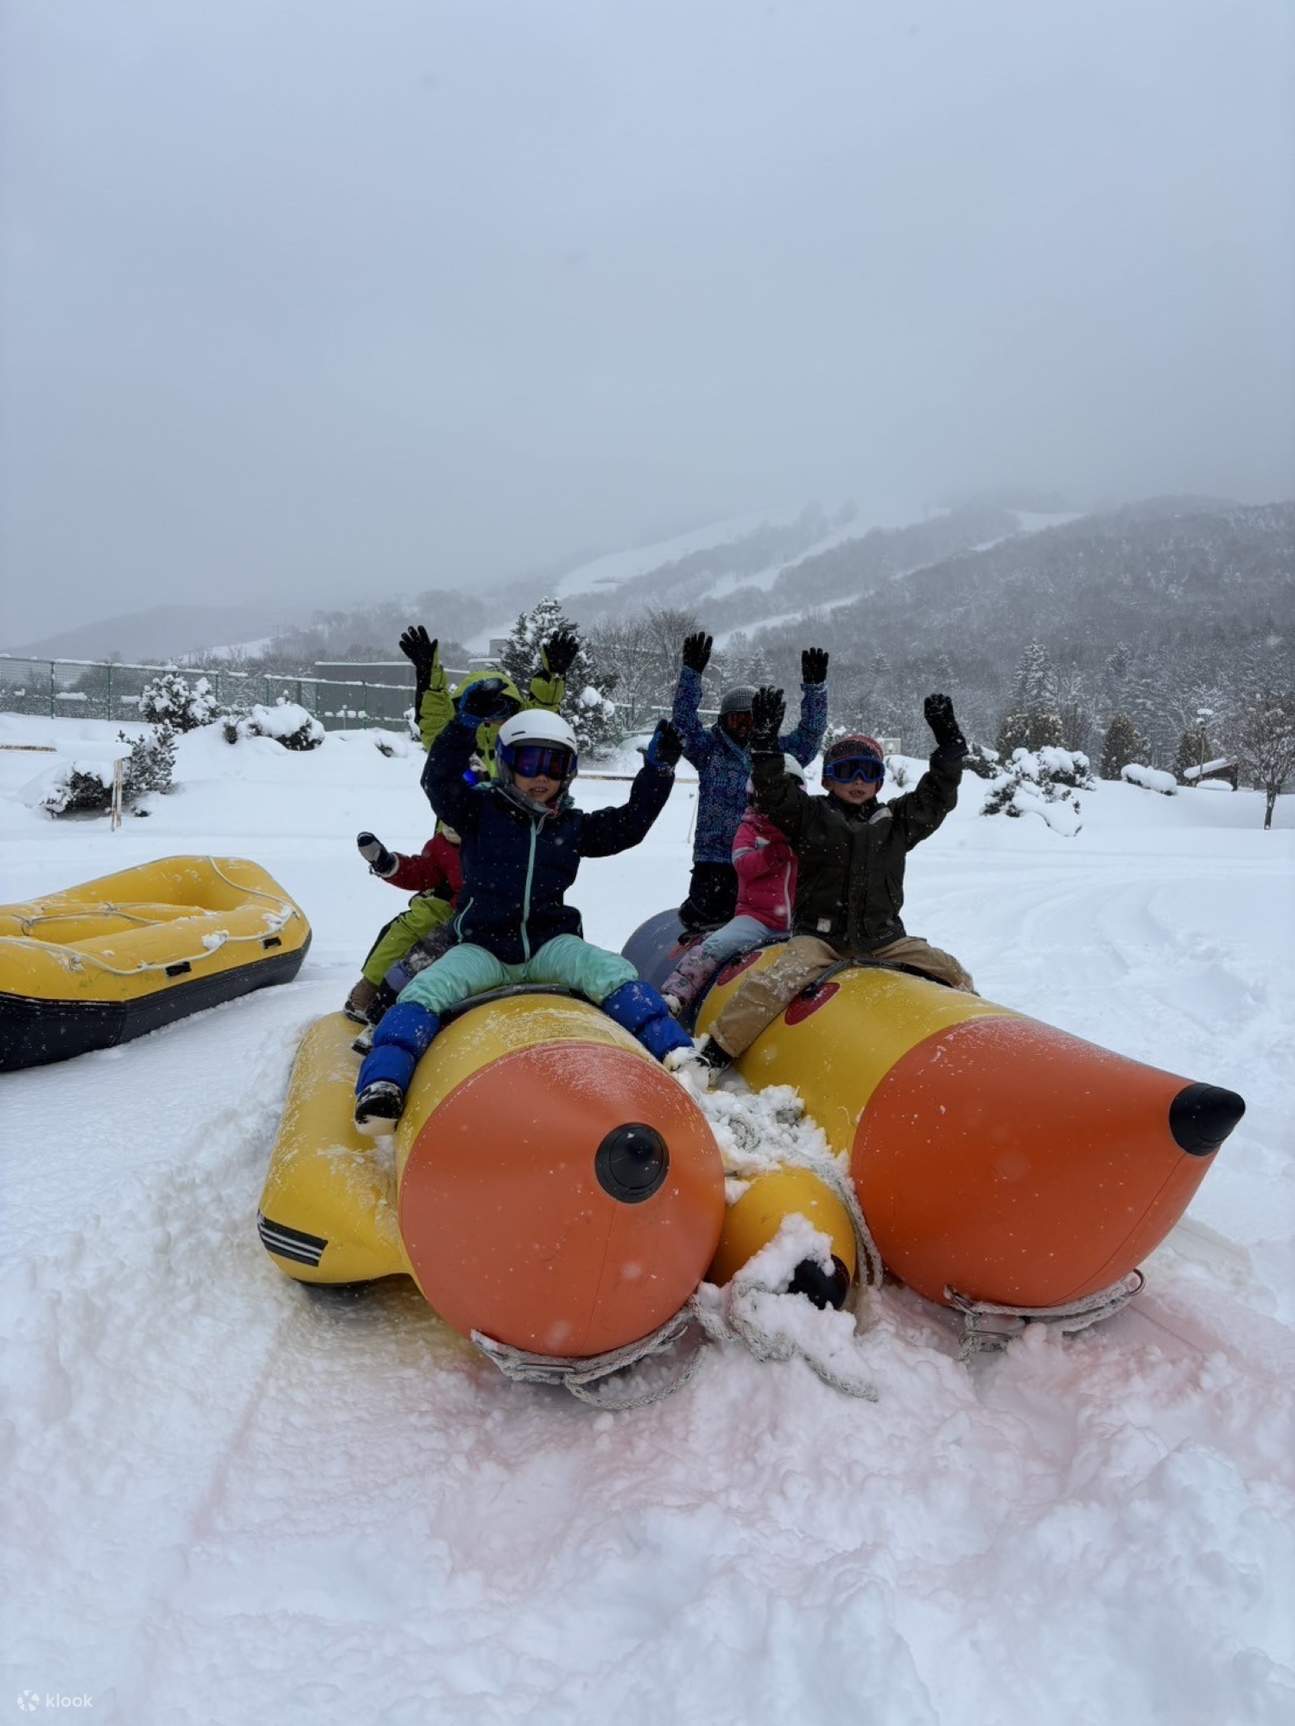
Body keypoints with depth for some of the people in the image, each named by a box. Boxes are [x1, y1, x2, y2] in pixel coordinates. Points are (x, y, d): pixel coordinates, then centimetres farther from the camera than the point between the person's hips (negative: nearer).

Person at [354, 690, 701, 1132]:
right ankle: (381, 1087, -31)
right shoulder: (480, 810, 3)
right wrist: (466, 724, -28)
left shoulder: (574, 826, 12)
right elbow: (439, 780, -13)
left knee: (614, 974, -25)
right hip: (483, 946, -1)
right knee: (426, 990, -27)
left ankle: (675, 1054, -29)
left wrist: (659, 768, -1)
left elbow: (630, 823, 10)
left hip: (550, 945, 2)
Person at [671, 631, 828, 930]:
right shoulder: (709, 750, 5)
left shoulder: (777, 752, 9)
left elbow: (811, 732, 3)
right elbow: (683, 720, -5)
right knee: (704, 915, -4)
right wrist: (691, 672, -15)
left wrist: (814, 687, -10)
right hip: (715, 858, -2)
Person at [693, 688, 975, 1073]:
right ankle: (714, 1053, -21)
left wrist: (949, 747, -3)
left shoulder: (895, 821, 14)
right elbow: (774, 793, -10)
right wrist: (765, 744, -23)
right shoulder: (810, 815, 4)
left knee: (951, 972, -3)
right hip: (820, 935, -4)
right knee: (774, 983, -28)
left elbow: (937, 796, 8)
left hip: (883, 937, 4)